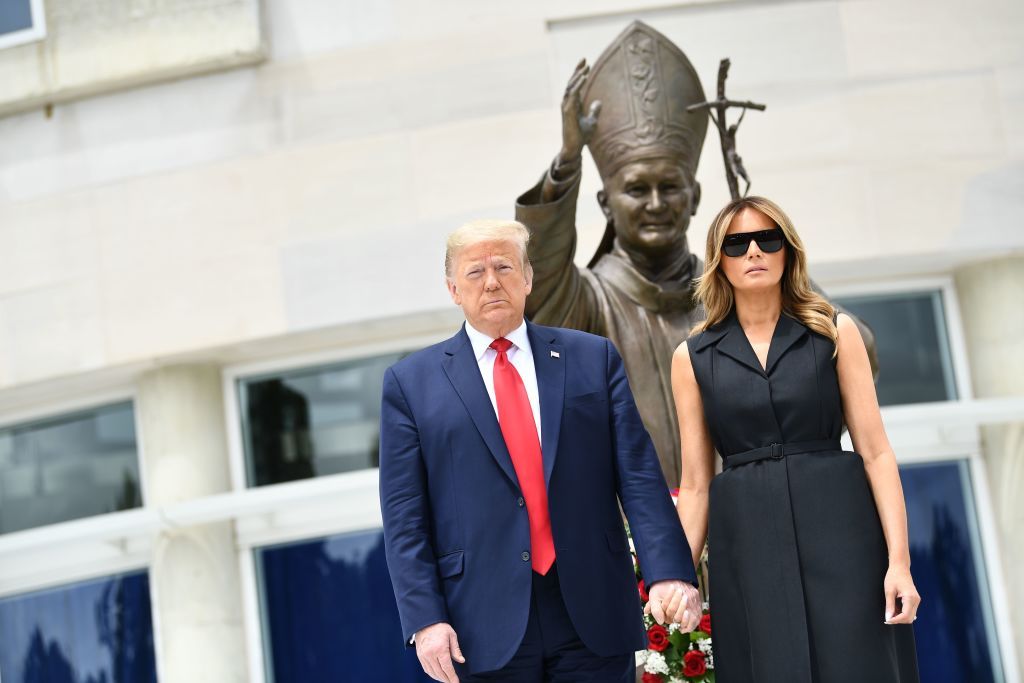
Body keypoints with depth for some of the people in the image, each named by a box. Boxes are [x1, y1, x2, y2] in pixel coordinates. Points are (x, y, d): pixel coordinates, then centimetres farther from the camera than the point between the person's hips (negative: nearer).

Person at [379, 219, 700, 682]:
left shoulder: (593, 358, 9)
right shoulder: (411, 383, 5)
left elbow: (638, 475, 2)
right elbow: (405, 517, 2)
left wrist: (668, 571, -10)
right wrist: (425, 620, -8)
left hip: (594, 616, 1)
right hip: (484, 633, -1)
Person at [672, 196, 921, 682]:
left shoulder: (834, 333, 5)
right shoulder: (692, 358, 8)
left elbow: (875, 451, 0)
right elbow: (696, 483, 8)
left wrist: (899, 558, -9)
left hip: (839, 529, -1)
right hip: (746, 545, 1)